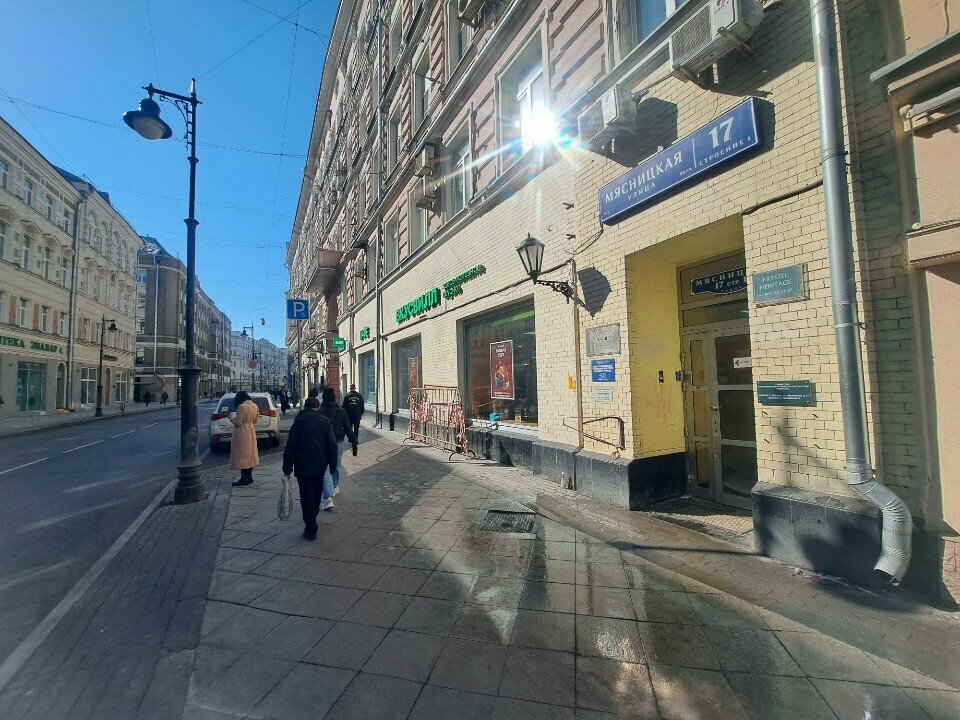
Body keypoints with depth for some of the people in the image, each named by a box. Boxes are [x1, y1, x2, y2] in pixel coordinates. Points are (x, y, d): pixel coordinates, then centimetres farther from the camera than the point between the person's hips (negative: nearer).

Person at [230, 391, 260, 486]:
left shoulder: (242, 407, -19)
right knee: (250, 454, 14)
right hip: (251, 432, 8)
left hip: (242, 433, -8)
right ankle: (249, 476, 22)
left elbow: (238, 423, -18)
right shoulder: (254, 406, 5)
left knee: (242, 456, -1)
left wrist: (232, 419, -1)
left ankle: (244, 478, 4)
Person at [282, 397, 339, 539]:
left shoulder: (299, 421, -2)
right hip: (321, 465, 3)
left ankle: (311, 530, 7)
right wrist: (332, 466, 6)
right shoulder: (324, 421, 1)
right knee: (316, 492, 23)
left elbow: (290, 447, -5)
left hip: (303, 465, -2)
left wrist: (287, 469, 2)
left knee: (307, 496, 4)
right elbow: (332, 445, -1)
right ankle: (313, 516, 43)